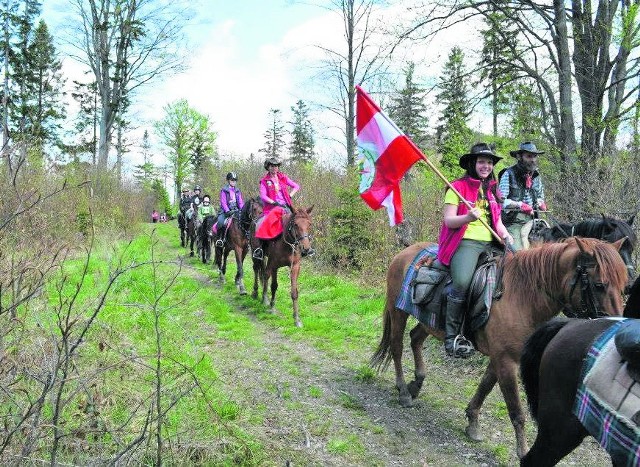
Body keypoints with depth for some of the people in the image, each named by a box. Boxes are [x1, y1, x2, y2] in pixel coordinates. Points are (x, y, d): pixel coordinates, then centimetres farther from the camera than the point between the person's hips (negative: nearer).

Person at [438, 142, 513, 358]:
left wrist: (507, 237, 4)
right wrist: (468, 217, -23)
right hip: (466, 242, -7)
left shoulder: (492, 189, 22)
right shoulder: (458, 187, 2)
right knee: (461, 282, -31)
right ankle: (452, 337, -19)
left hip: (490, 244, 7)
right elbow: (449, 221, -5)